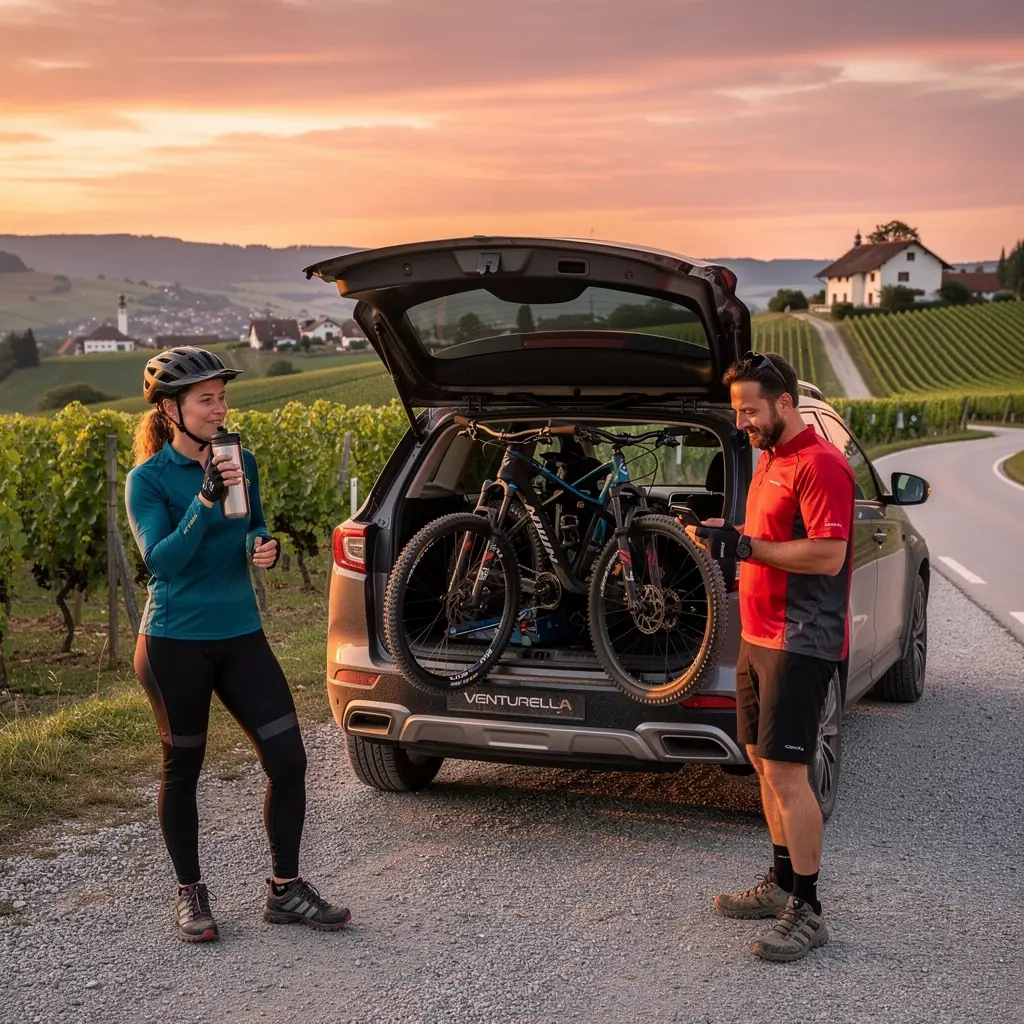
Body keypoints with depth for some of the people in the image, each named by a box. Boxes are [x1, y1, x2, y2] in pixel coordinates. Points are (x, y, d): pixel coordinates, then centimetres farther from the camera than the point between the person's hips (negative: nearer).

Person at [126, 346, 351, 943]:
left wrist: (265, 547, -4)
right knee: (183, 770, 9)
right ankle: (190, 894, 26)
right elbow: (160, 559, -22)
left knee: (289, 760, -1)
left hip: (241, 636, 5)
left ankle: (286, 890, 15)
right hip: (175, 643, -4)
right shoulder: (148, 478, -10)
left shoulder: (241, 461, 5)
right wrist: (207, 499, -33)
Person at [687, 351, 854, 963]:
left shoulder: (820, 464, -16)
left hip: (799, 642, -10)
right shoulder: (770, 459, 16)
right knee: (763, 761, 16)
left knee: (785, 772, -10)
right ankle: (782, 883, 28)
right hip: (760, 635, 10)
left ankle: (807, 912, -1)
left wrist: (746, 547, -22)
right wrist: (727, 534, 5)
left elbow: (828, 555, -23)